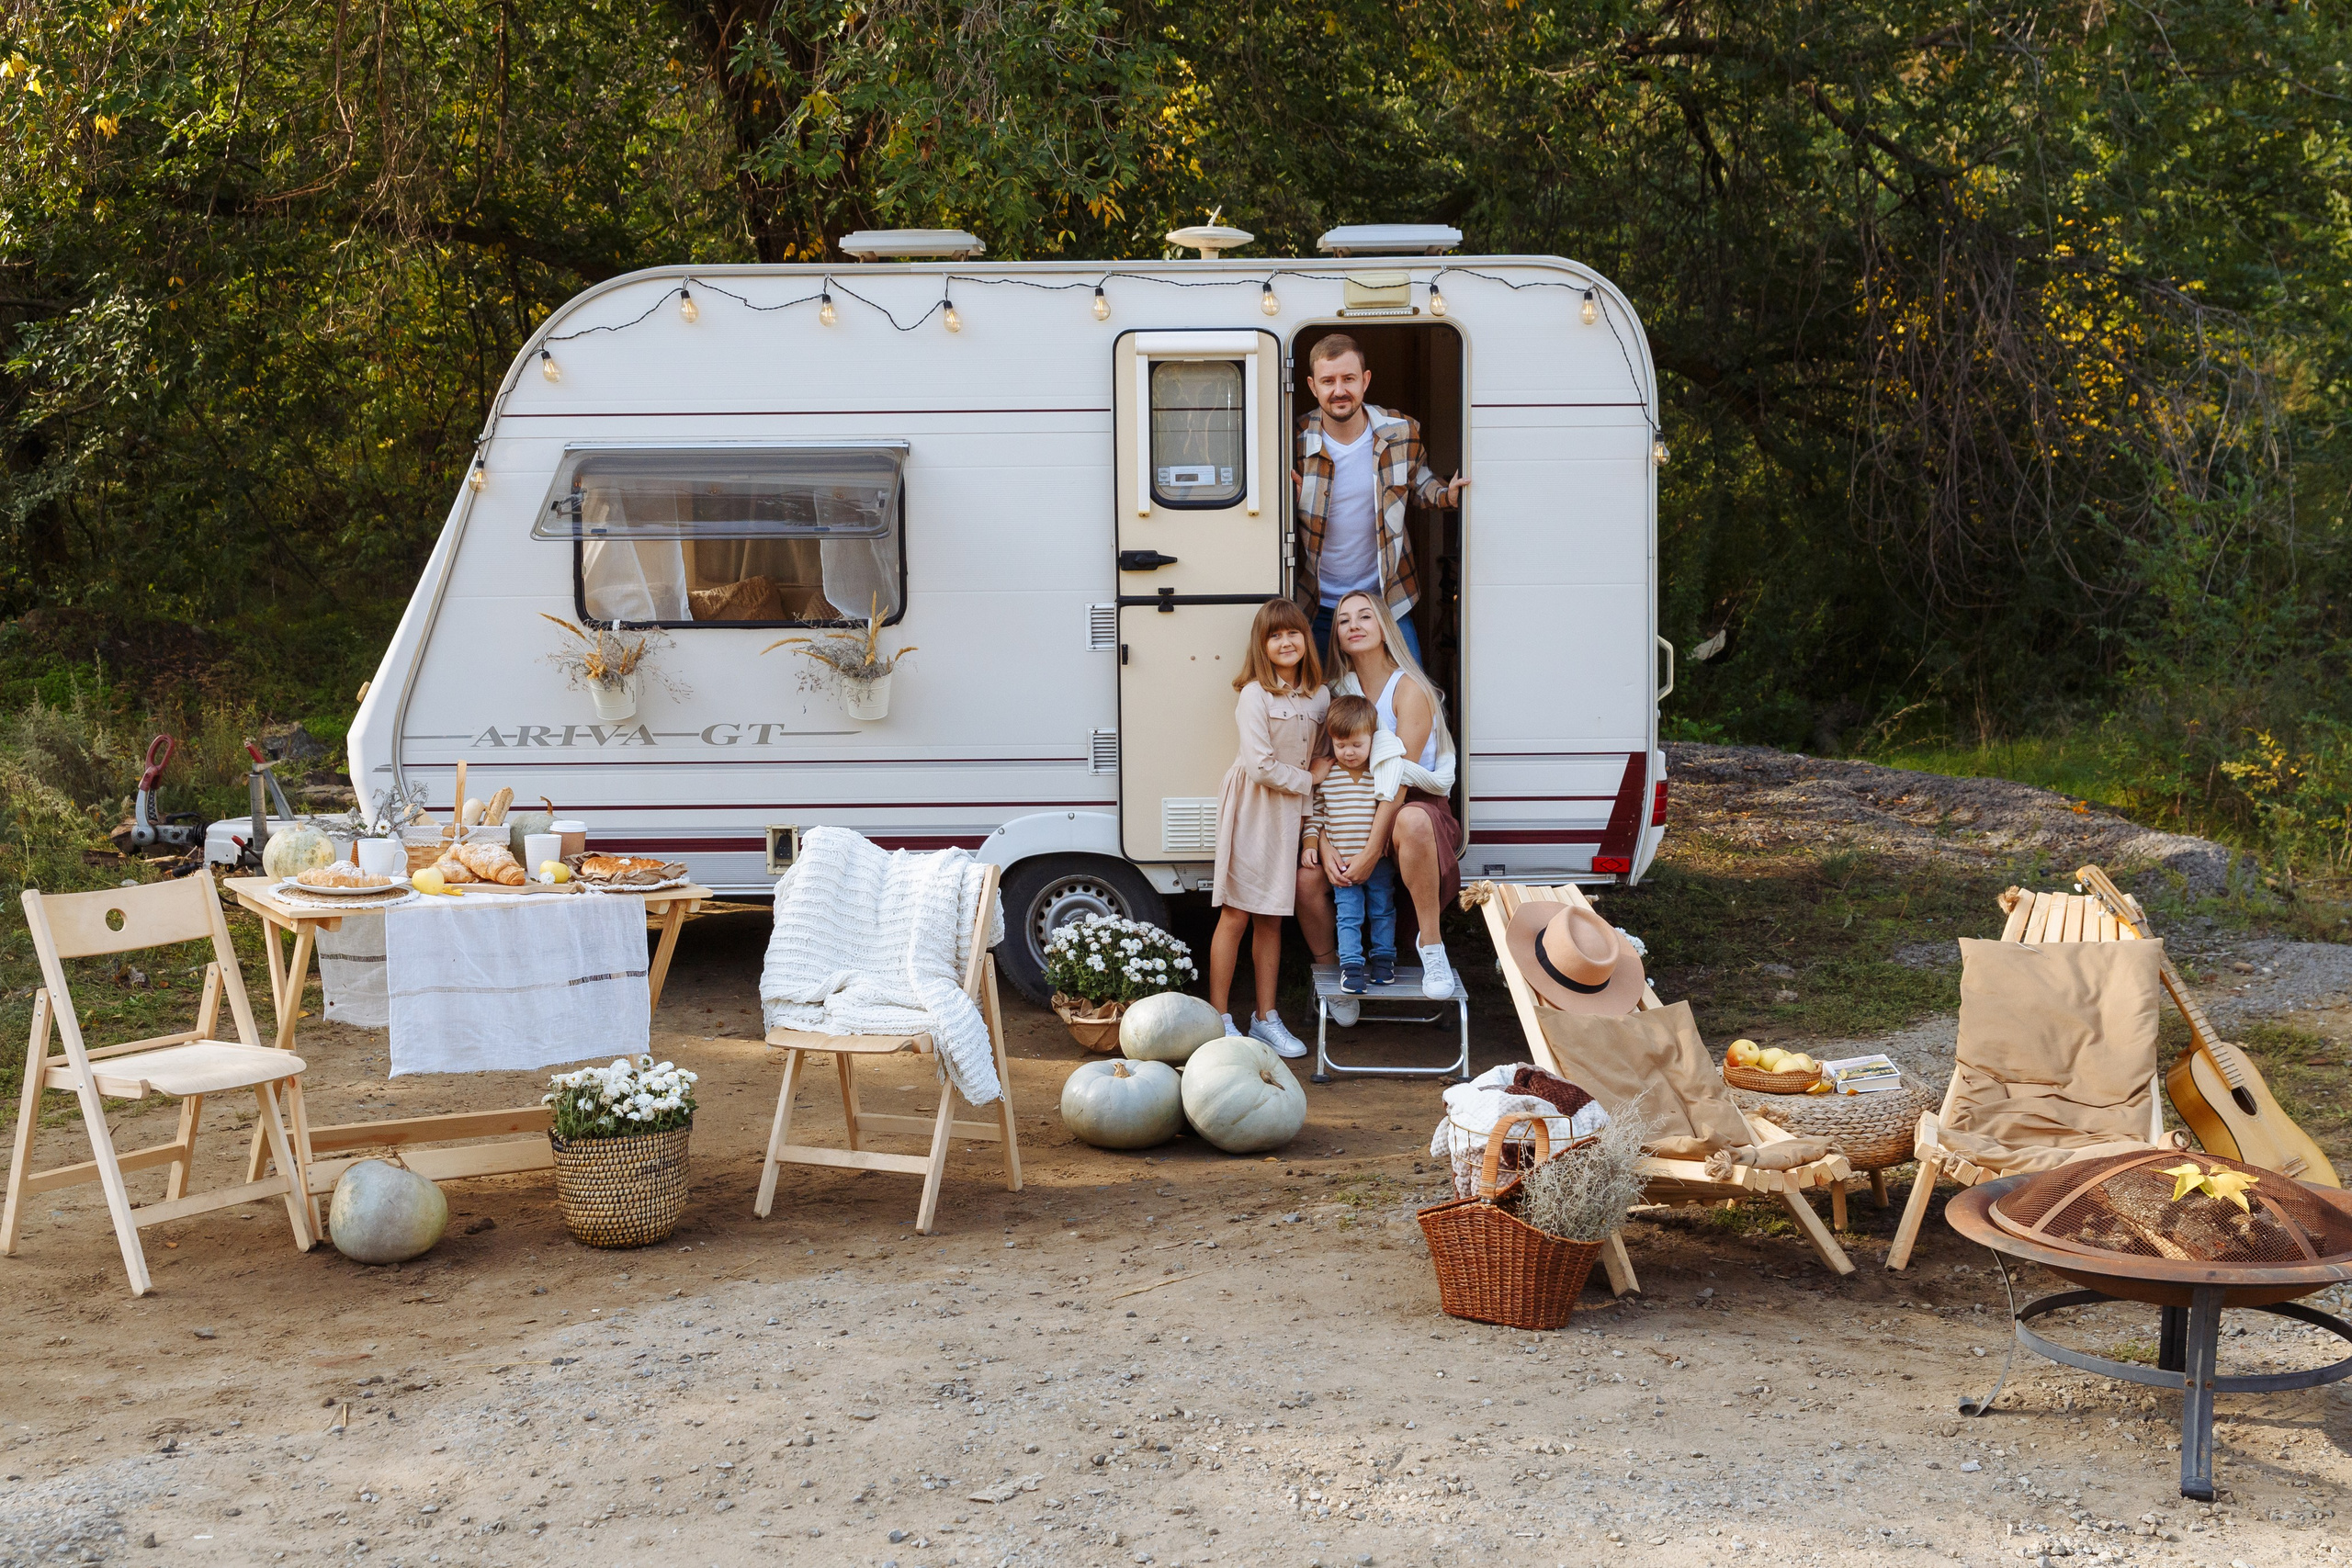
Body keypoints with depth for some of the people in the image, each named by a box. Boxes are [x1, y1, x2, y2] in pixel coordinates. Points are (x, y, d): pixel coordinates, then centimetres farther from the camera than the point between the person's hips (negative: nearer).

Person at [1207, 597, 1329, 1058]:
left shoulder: (1318, 696, 6)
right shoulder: (1255, 696, -13)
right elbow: (1261, 766, -18)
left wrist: (1306, 811, 5)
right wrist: (1307, 781, -7)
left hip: (1289, 810, 6)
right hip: (1250, 807, -6)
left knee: (1271, 918, 11)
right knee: (1236, 915, -3)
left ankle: (1266, 1017, 18)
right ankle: (1219, 1018, 5)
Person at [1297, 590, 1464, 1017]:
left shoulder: (1409, 690, -12)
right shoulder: (1339, 691, 6)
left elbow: (1399, 779, -19)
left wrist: (1371, 851, -26)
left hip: (1419, 805, -5)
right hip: (1355, 814, 5)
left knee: (1411, 822, -42)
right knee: (1307, 879, -19)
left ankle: (1430, 942, -28)